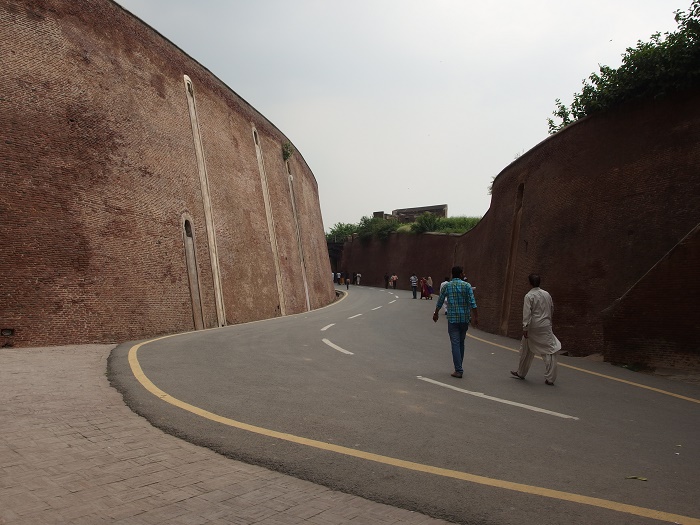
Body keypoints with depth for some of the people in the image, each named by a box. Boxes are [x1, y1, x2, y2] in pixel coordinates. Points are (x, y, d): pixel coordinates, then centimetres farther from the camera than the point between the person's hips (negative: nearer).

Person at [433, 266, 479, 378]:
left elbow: (440, 301, 7)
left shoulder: (447, 286, 0)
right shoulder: (467, 286, -3)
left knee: (455, 344, -1)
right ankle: (459, 367, 26)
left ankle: (458, 370, -6)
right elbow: (472, 303, -10)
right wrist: (476, 317, -7)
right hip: (465, 318, 1)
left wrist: (436, 313, 21)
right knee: (461, 342, 16)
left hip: (452, 318, -1)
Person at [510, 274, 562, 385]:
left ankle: (521, 373, 29)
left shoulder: (529, 296, -10)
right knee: (550, 351, 1)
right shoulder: (547, 294, 5)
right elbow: (552, 310, 15)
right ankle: (550, 378, -5)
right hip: (546, 326, 3)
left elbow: (527, 313, -16)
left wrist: (525, 328, -15)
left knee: (526, 351, 14)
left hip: (533, 327, -3)